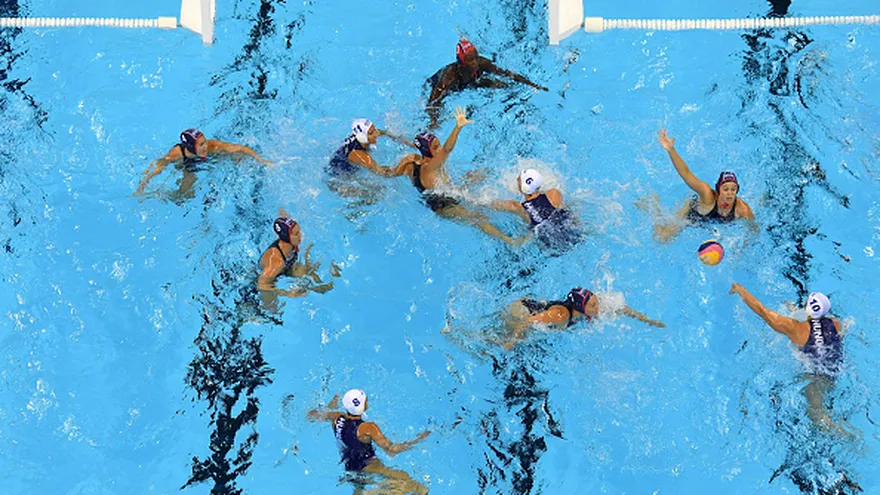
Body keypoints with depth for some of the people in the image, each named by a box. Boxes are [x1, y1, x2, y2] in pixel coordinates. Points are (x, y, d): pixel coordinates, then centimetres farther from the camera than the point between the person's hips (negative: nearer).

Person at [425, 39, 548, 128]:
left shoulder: (481, 64, -33)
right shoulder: (449, 76, -45)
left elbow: (506, 74, -23)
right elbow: (432, 103, -47)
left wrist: (534, 85, -23)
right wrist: (433, 122, -66)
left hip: (469, 84, 3)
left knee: (503, 86, -8)